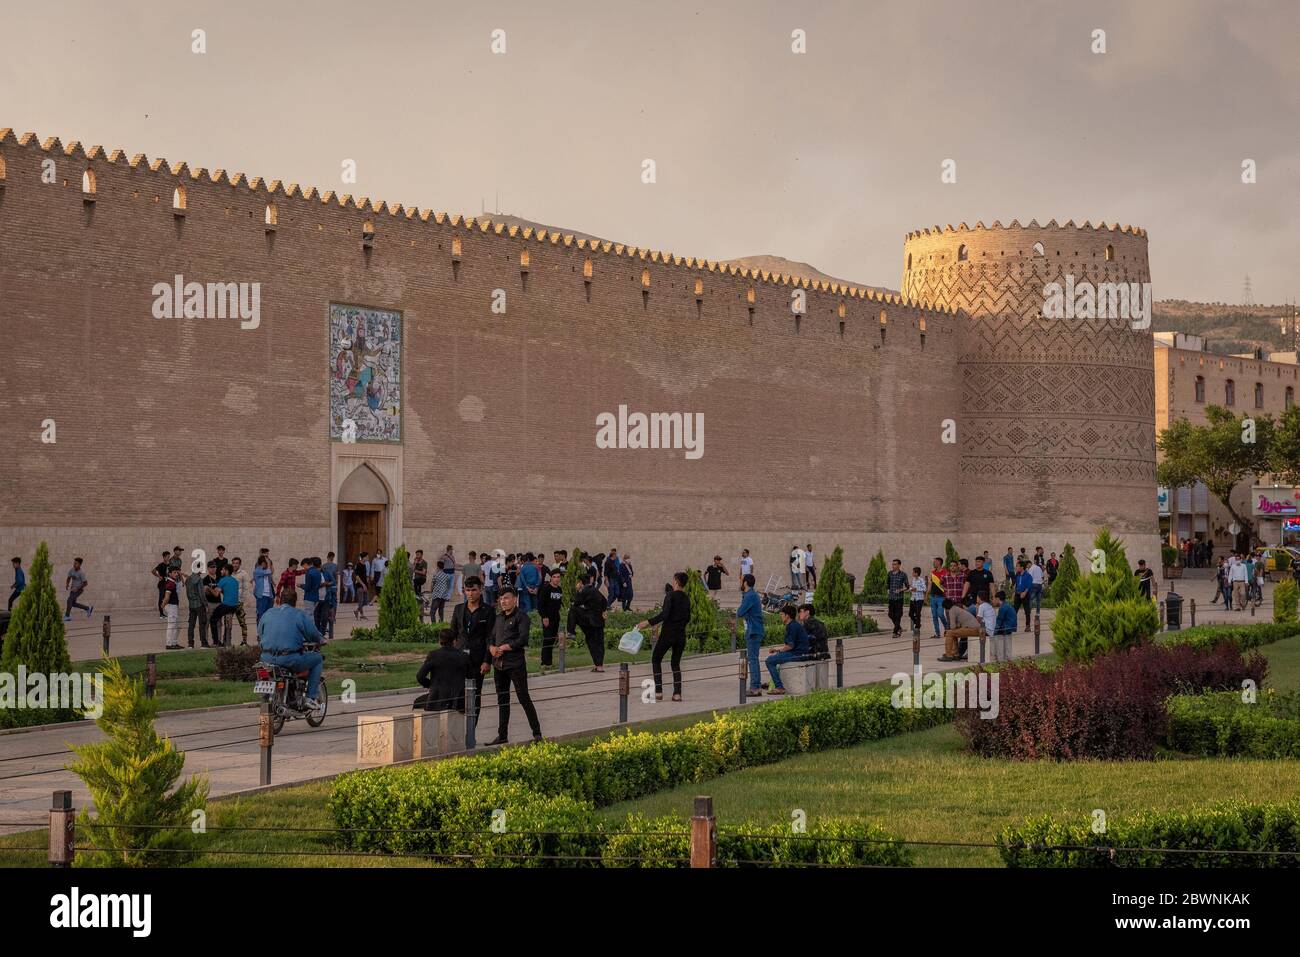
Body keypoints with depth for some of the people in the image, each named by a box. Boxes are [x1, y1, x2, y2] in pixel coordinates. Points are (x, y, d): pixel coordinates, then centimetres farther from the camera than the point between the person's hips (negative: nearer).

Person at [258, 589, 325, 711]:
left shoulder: (267, 614, 12)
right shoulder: (300, 615, -1)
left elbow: (259, 636, 19)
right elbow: (315, 637, 1)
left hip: (267, 659, 5)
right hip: (290, 660, -5)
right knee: (318, 658, 17)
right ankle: (311, 698, 8)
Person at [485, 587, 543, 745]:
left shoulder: (521, 616, -6)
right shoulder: (498, 617, 16)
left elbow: (523, 639, -15)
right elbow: (491, 637, 16)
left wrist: (504, 647, -13)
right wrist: (492, 648, -5)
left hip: (515, 664, -7)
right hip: (499, 664, 7)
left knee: (524, 698, -5)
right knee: (502, 700, 12)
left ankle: (537, 733, 0)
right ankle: (502, 736, 18)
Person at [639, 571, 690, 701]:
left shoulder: (670, 596, -13)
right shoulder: (686, 599, 7)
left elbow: (664, 615, -23)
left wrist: (648, 622, -20)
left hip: (668, 633, -6)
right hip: (681, 635, 6)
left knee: (656, 660, 11)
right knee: (676, 663, 16)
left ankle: (658, 692, 3)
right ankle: (677, 693, 4)